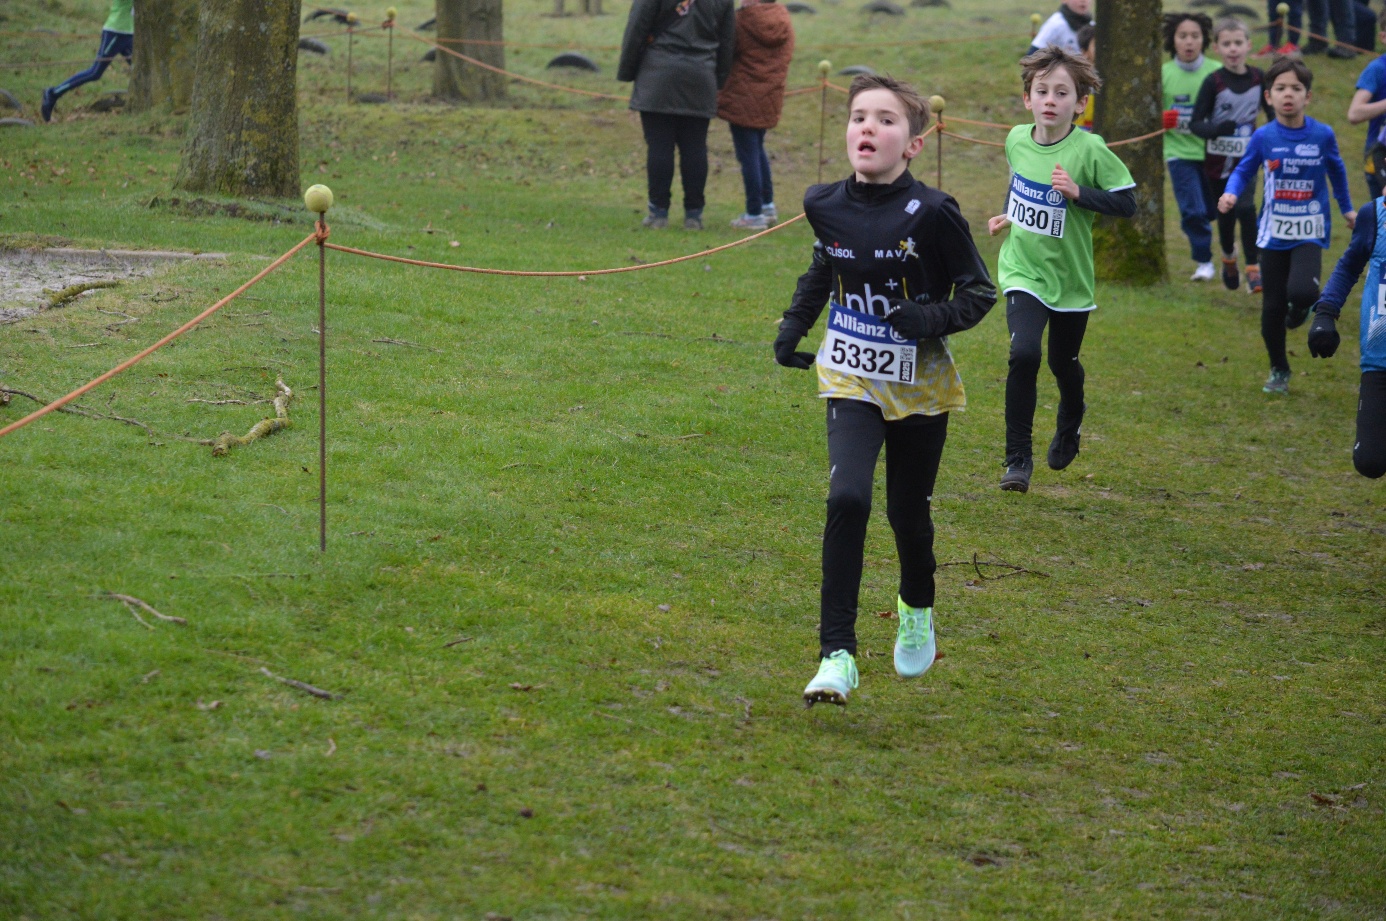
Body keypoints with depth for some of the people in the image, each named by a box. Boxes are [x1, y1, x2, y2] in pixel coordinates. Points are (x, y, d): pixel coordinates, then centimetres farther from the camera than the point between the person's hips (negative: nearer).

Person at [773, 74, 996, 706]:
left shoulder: (930, 214, -17)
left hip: (920, 385, -1)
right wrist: (794, 323, 12)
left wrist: (933, 318, -24)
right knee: (847, 498, -20)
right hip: (852, 380, 1)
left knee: (907, 511, 14)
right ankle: (836, 655, -18)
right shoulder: (826, 205, -5)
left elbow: (980, 292, -7)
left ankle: (916, 608, 48)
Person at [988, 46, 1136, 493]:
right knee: (1024, 354, -20)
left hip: (1070, 278, -1)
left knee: (1063, 363, 16)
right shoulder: (1017, 139, -4)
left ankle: (1070, 425, 51)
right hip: (1022, 272, 1)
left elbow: (1127, 203, -16)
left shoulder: (1089, 150, -17)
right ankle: (1018, 458, -8)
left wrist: (1078, 193, -27)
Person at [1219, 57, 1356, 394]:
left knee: (1301, 291, -26)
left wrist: (1347, 209, 22)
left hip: (1310, 233, -1)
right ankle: (1279, 370, 28)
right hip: (1274, 234, 1)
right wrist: (1230, 193, -18)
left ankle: (1299, 309, 13)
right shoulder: (1264, 137, -7)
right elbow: (1243, 171, 4)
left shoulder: (1323, 135, -7)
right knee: (1273, 307, 6)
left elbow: (1336, 170, 11)